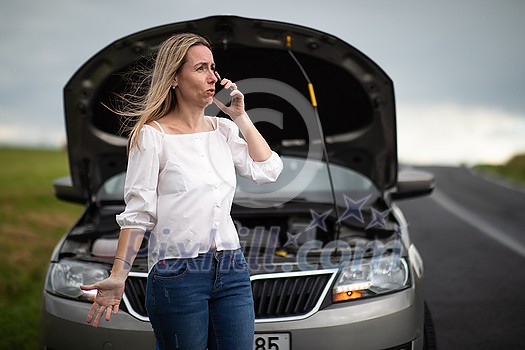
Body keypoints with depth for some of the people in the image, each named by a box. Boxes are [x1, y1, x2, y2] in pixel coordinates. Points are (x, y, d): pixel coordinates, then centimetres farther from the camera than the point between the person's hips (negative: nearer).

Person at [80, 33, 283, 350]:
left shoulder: (224, 130, 12)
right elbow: (138, 213, -7)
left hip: (232, 269, 5)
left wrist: (241, 117, 4)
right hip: (177, 275, -5)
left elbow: (268, 171, 3)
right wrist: (118, 276, -15)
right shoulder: (151, 135, -5)